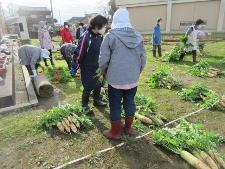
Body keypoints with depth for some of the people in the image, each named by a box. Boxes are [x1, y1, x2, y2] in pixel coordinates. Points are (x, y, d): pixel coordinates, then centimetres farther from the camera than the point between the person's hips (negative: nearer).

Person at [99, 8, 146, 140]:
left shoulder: (111, 36, -11)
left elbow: (103, 59, -10)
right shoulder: (138, 36, 2)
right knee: (130, 103, 19)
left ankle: (115, 132, 25)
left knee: (115, 106, 10)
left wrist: (104, 71, 9)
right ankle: (129, 127, 38)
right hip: (133, 80, 5)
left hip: (115, 80, -4)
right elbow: (143, 59, 5)